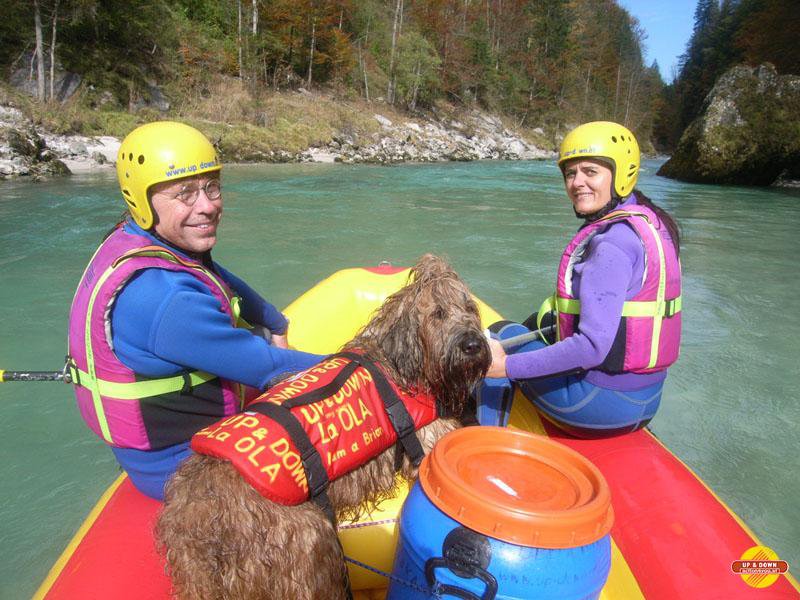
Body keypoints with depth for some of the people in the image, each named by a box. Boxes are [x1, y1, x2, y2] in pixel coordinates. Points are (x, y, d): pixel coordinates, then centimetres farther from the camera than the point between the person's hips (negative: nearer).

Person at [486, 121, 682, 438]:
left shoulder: (611, 242, -24)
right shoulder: (651, 222, 5)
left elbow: (592, 348, -30)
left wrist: (507, 365, -24)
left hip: (604, 403, -9)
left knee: (502, 333, 8)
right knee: (539, 321, 27)